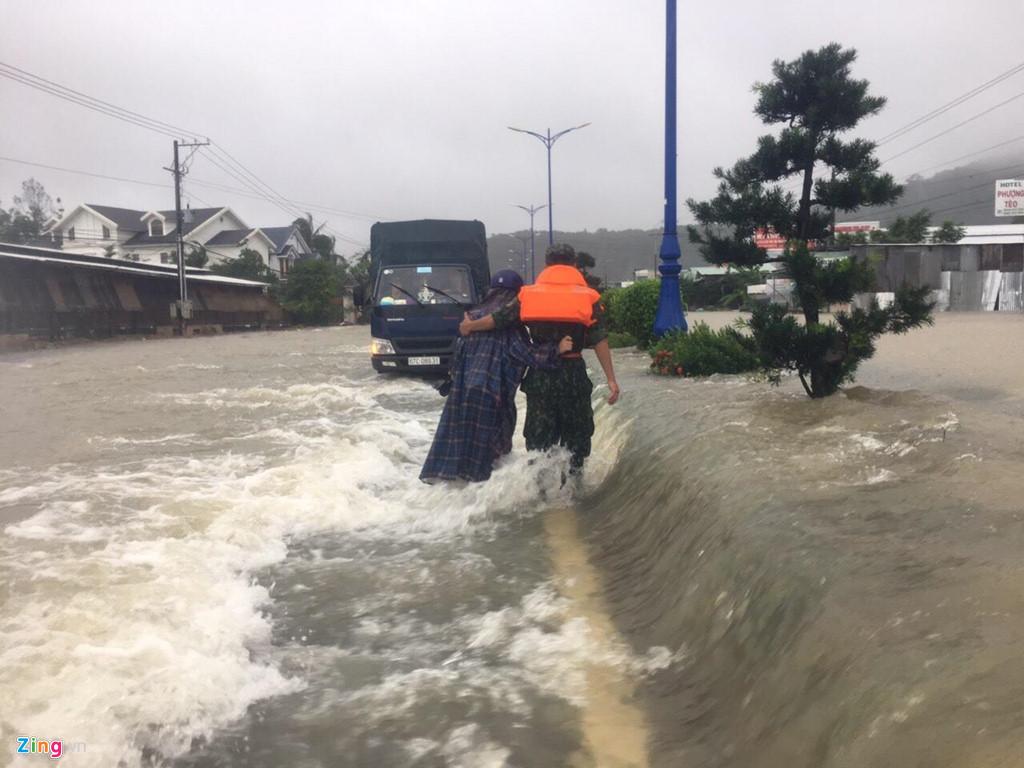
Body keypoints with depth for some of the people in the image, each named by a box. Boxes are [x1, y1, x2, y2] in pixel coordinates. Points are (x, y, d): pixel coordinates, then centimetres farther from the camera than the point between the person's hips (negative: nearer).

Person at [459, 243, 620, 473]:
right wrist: (611, 379, -5)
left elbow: (498, 319, 6)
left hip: (540, 374, 1)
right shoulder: (587, 297, -2)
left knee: (539, 432, 11)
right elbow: (599, 341, -6)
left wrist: (469, 326, 23)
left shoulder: (529, 294, 2)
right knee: (576, 429, 12)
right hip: (573, 374, -1)